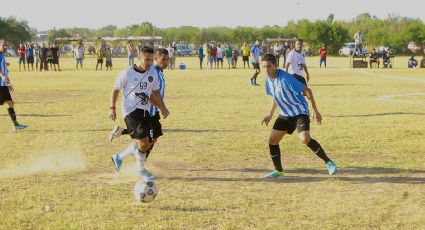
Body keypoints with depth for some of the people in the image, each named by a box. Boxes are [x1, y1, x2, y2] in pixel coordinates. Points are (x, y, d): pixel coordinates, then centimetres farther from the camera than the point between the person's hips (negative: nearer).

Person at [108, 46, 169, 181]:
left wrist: (162, 107, 5)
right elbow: (115, 90, -2)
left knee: (145, 144, 10)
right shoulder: (127, 73, -11)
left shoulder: (153, 73, 5)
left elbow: (155, 92, 17)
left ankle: (118, 157, 30)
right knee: (143, 142, -13)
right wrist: (112, 108, -10)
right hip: (131, 111, -7)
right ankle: (141, 170, 9)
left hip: (144, 111, 7)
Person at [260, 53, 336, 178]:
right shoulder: (268, 80, 1)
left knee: (305, 139, -27)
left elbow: (307, 90, -22)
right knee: (272, 140, 2)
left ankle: (328, 163, -12)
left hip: (300, 112, -8)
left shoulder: (285, 78, -24)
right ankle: (278, 170, 19)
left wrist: (315, 110, -23)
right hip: (285, 114, 8)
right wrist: (270, 114, 19)